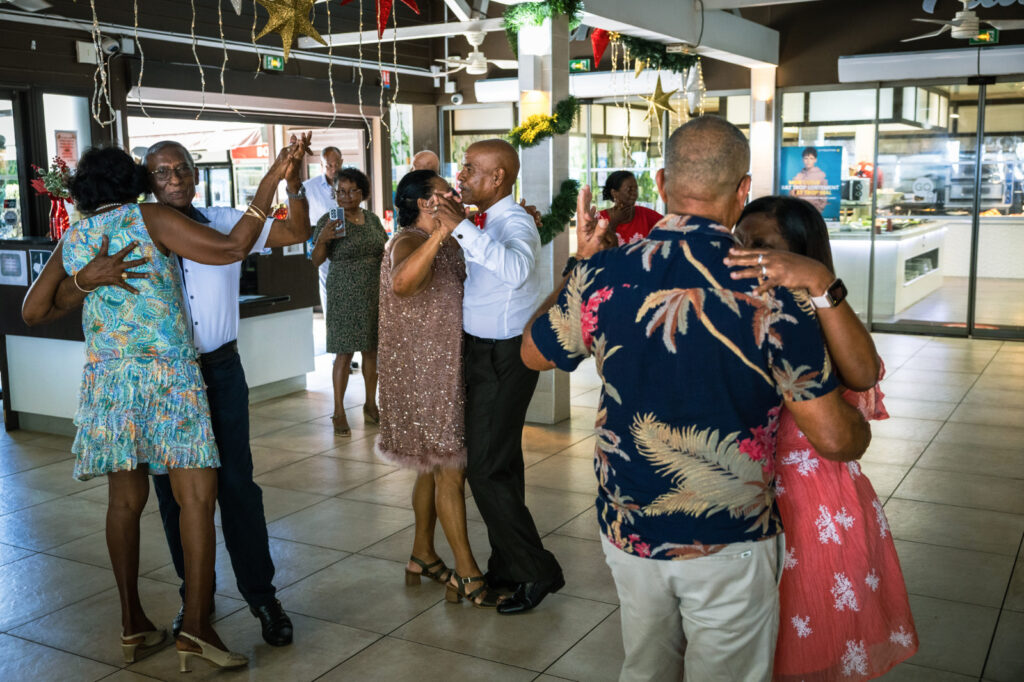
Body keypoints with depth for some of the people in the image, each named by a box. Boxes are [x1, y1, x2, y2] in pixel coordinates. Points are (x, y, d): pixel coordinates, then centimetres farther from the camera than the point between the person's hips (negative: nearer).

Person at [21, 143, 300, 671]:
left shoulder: (71, 241, 12)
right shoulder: (148, 218, -2)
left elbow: (32, 311, 16)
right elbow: (231, 248, -11)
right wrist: (271, 182, -9)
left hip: (106, 379, 6)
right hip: (167, 372, -5)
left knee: (125, 499, 12)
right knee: (197, 494, -4)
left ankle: (133, 624, 19)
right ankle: (195, 625, -9)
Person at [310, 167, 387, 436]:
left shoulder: (372, 219, 9)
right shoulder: (329, 220, -5)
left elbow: (386, 250, 19)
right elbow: (317, 261, -6)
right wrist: (322, 240, -25)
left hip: (375, 293, 5)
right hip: (345, 296, -4)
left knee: (372, 350, 10)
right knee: (345, 353, -3)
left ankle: (370, 405, 23)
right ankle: (339, 413, 4)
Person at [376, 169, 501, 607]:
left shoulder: (446, 243, 12)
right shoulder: (409, 242, -17)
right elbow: (401, 283, -40)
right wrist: (439, 233, -47)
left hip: (445, 369, 9)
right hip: (423, 372, -9)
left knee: (434, 465, 16)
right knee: (450, 470, -5)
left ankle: (423, 557, 29)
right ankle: (466, 575, 3)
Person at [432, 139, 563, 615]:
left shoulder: (515, 223, -17)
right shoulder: (485, 223, 10)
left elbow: (517, 270, -41)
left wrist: (461, 228, -39)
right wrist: (456, 226, 12)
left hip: (504, 356, -10)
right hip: (484, 349, 10)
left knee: (486, 469, -8)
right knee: (499, 463, 17)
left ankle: (537, 571, 4)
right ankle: (506, 568, 30)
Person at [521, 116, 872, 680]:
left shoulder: (602, 274, -11)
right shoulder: (768, 294, -19)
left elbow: (534, 352, 9)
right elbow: (836, 440, -15)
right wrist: (861, 422, 8)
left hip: (627, 533, 4)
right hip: (728, 546, -3)